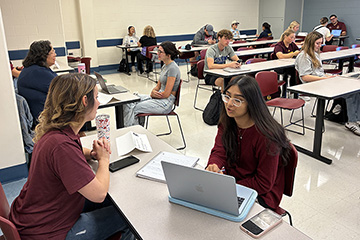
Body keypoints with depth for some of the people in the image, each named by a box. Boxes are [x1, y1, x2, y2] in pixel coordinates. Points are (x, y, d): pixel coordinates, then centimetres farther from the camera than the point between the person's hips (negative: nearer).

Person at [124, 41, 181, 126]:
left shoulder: (173, 68, -18)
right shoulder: (165, 66, 12)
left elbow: (166, 94, -20)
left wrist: (153, 95, -4)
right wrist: (153, 92, -6)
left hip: (166, 102, -9)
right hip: (159, 97, 9)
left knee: (133, 109, -17)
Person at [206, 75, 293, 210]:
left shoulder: (266, 136, -25)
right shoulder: (226, 122, -3)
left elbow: (264, 184, -19)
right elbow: (219, 151, -7)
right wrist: (214, 166, -30)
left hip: (261, 195, -6)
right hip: (231, 181, 6)